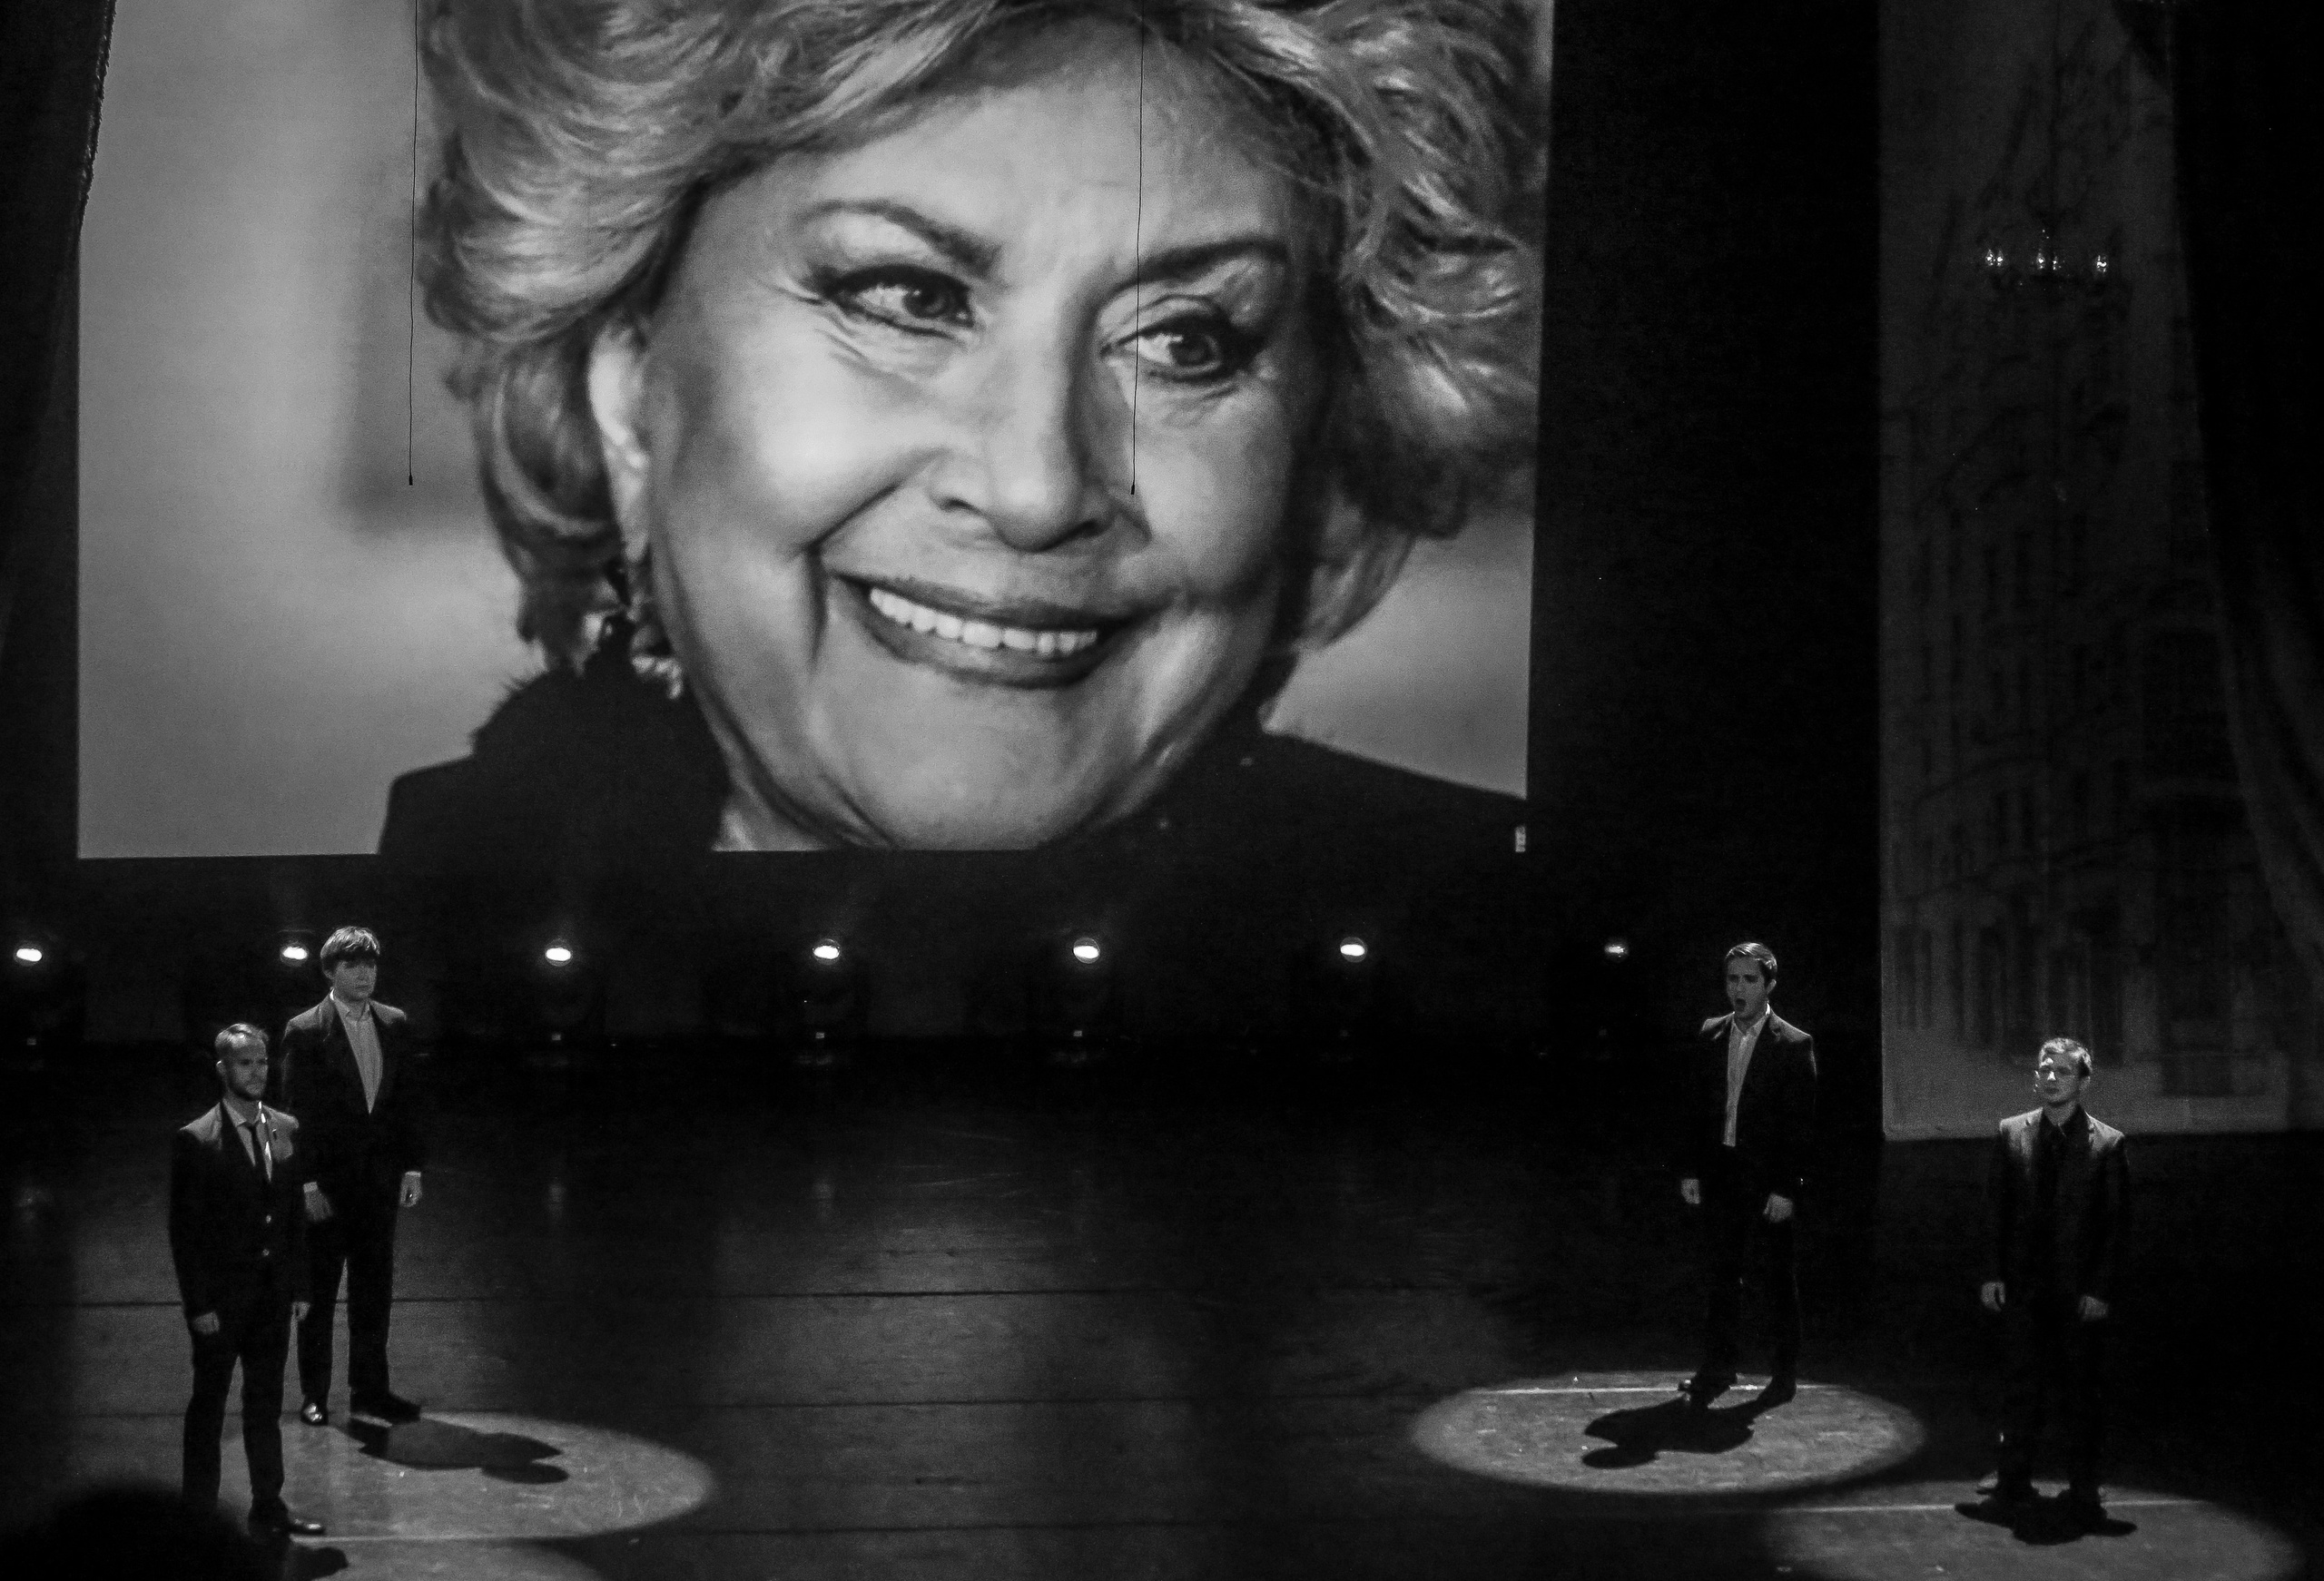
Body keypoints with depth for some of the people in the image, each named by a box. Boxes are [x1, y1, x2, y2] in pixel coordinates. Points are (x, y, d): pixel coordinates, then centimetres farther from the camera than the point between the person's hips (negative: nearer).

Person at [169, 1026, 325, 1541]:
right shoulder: (195, 1141, -12)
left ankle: (268, 1505, 18)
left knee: (266, 1402, 11)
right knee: (209, 1401, 8)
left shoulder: (286, 1131, 4)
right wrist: (198, 1304, -13)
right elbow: (184, 1229, -11)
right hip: (219, 1296, -4)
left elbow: (296, 1214, 9)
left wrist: (299, 1285, 5)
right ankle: (200, 1509, 18)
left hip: (273, 1291, 4)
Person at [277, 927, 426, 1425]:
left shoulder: (395, 1024, 6)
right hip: (326, 1183, -4)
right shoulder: (305, 1031, -7)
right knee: (317, 1292, 6)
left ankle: (369, 1389, 17)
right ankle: (313, 1394, 14)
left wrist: (412, 1167, 4)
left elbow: (407, 1099, 10)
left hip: (380, 1178, 4)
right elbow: (298, 1112, -8)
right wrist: (309, 1183, -13)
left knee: (374, 1289, 8)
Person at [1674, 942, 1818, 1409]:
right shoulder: (1709, 1036, 6)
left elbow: (1801, 1124, -9)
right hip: (1720, 1172, 4)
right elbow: (1692, 1107, 10)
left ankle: (1786, 1374, 17)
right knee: (1722, 1274, 8)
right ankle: (1718, 1367, 17)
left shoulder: (1794, 1045, -7)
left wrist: (1786, 1189, -13)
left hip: (1770, 1178, -4)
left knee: (1781, 1279, 7)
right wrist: (1689, 1170, 3)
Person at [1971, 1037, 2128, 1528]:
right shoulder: (2011, 1133, 4)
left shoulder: (2106, 1143, -5)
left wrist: (2100, 1288, -8)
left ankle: (2083, 1490, 15)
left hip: (2082, 1291, -2)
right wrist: (1992, 1273, 1)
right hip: (2023, 1285, 2)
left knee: (2082, 1390, 5)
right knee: (2019, 1385, 7)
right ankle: (2014, 1479, 18)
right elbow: (1995, 1208, 7)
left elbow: (2117, 1223, -4)